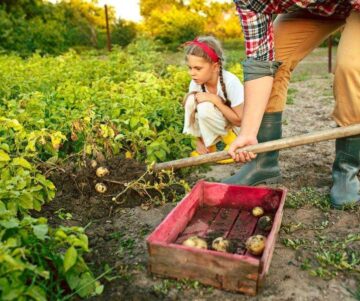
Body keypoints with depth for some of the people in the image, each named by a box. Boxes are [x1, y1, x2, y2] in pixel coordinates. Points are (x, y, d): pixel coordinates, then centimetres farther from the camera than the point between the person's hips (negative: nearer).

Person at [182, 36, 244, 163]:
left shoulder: (230, 82, -29)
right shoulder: (196, 83, -14)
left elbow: (240, 121, -24)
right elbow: (191, 110, -3)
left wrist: (215, 100, -30)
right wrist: (199, 141, -10)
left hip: (238, 127, -5)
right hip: (217, 123, 5)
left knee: (205, 108, -32)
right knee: (191, 99, -21)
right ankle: (208, 146, -5)